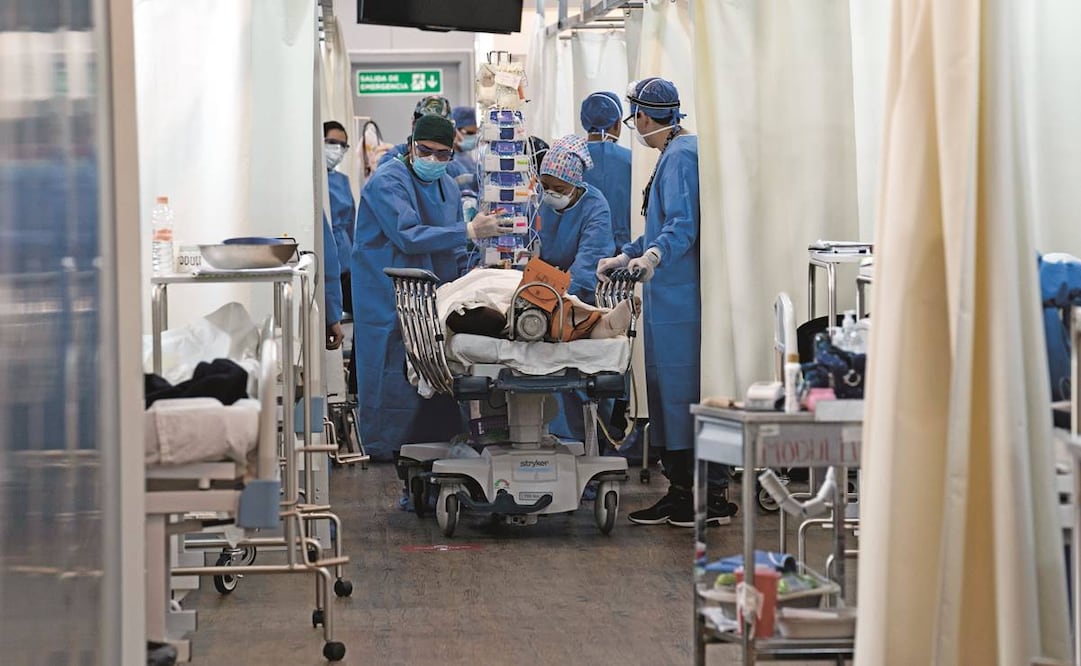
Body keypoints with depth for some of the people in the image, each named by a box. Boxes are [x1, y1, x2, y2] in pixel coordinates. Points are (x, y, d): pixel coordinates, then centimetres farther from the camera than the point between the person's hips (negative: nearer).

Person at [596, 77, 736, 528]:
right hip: (670, 296, 10)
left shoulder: (681, 156, -12)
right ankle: (681, 492, 15)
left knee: (685, 387, -9)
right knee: (669, 388, 11)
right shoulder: (674, 154, 20)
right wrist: (626, 257, 32)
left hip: (681, 297, -10)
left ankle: (713, 498, -6)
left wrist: (654, 255, -38)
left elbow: (683, 226, -24)